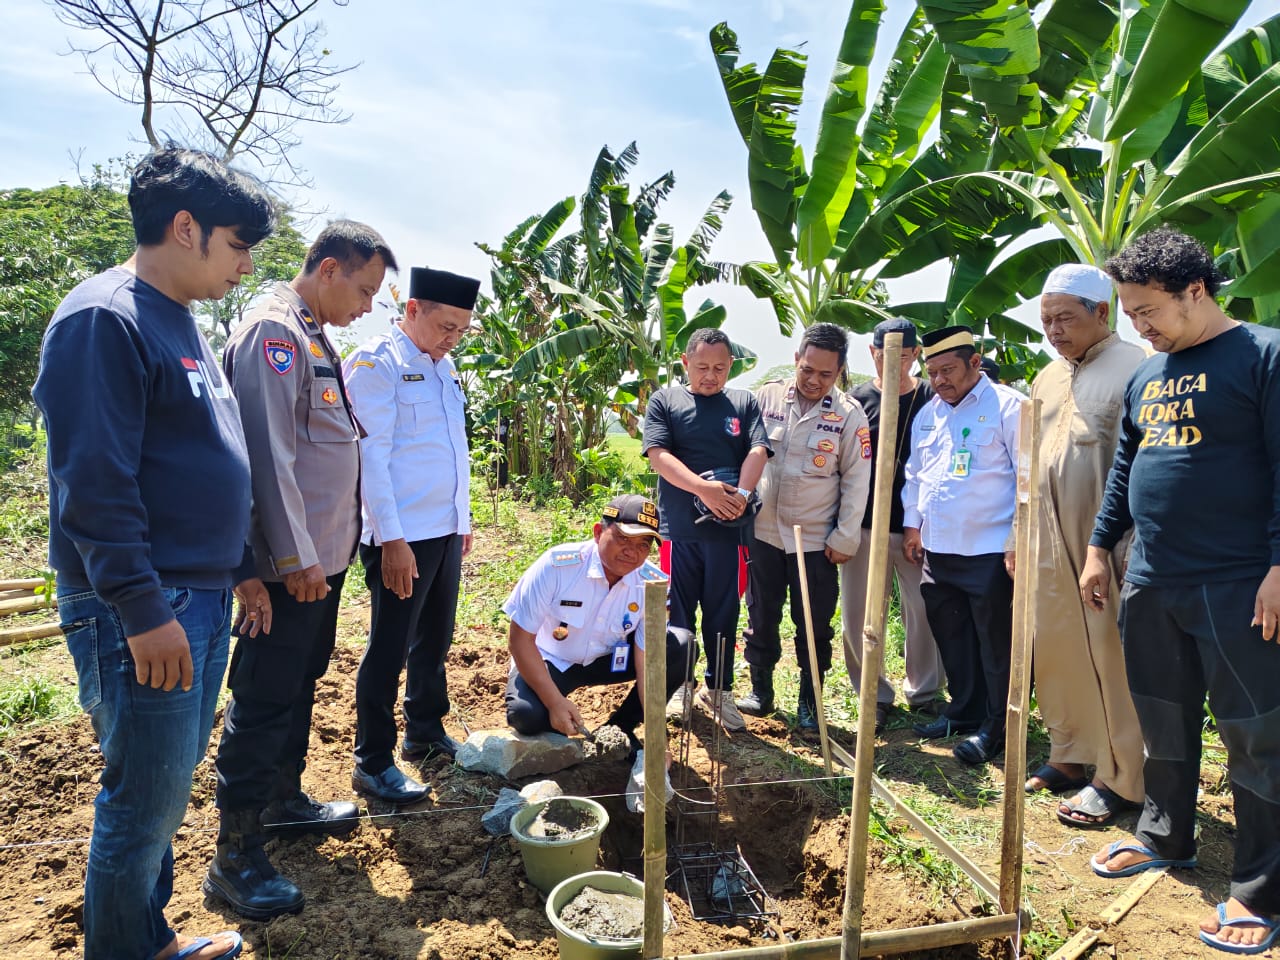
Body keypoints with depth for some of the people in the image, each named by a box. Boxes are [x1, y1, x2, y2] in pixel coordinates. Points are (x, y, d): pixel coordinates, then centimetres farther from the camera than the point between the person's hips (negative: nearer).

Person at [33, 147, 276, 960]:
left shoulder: (181, 322, 15)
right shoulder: (104, 319, -14)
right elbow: (95, 483, -20)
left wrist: (240, 570, 18)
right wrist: (144, 611, -20)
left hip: (203, 601, 9)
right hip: (143, 613, -9)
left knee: (167, 793, 20)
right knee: (143, 807, 3)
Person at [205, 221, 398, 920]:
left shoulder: (314, 337, 14)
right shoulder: (274, 332, -15)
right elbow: (269, 455, -21)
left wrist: (326, 549, 16)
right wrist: (297, 558, -20)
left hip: (323, 555, 10)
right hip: (293, 564, -10)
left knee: (299, 686, 20)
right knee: (263, 703, -1)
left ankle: (284, 801, 37)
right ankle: (235, 859, 10)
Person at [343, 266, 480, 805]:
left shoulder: (443, 367, 13)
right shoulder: (375, 363, -11)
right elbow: (371, 455, -17)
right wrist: (392, 538, -20)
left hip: (446, 531, 8)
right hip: (402, 537, -8)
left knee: (434, 640, 19)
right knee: (389, 649, 1)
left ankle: (425, 734, 35)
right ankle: (372, 764, 15)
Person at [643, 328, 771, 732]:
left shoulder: (744, 403, 10)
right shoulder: (664, 401, 5)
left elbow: (757, 451, -2)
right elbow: (658, 454, -7)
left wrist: (741, 494, -21)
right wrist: (704, 489, -19)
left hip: (728, 528, 1)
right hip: (679, 527, -1)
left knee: (723, 613, 10)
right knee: (678, 610, 9)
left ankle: (718, 690, 25)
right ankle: (680, 686, 26)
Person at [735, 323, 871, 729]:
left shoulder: (849, 414, -6)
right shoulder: (767, 397, -1)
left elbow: (856, 481, -3)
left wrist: (845, 538, -4)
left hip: (816, 540, -2)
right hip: (763, 532, 2)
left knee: (814, 626, 7)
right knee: (761, 618, 13)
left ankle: (809, 702, 25)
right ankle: (761, 691, 31)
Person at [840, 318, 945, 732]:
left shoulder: (933, 399, 1)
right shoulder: (856, 400, 2)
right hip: (866, 526, 1)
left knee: (925, 612, 6)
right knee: (859, 615, 4)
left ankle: (925, 690, 28)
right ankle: (876, 695, 22)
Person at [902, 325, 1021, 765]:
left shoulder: (1007, 406, -8)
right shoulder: (927, 414, 14)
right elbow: (914, 474, 21)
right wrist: (912, 524, 16)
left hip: (989, 551, -7)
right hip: (937, 548, 7)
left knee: (996, 642, 1)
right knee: (951, 637, 16)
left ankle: (996, 727, 14)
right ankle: (964, 712, 31)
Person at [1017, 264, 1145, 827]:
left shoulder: (1135, 369, -8)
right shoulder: (1047, 380, 16)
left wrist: (1132, 548, -16)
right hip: (1050, 548, 7)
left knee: (1112, 659, 0)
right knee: (1056, 653, 12)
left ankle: (1120, 779, 14)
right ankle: (1072, 756, 28)